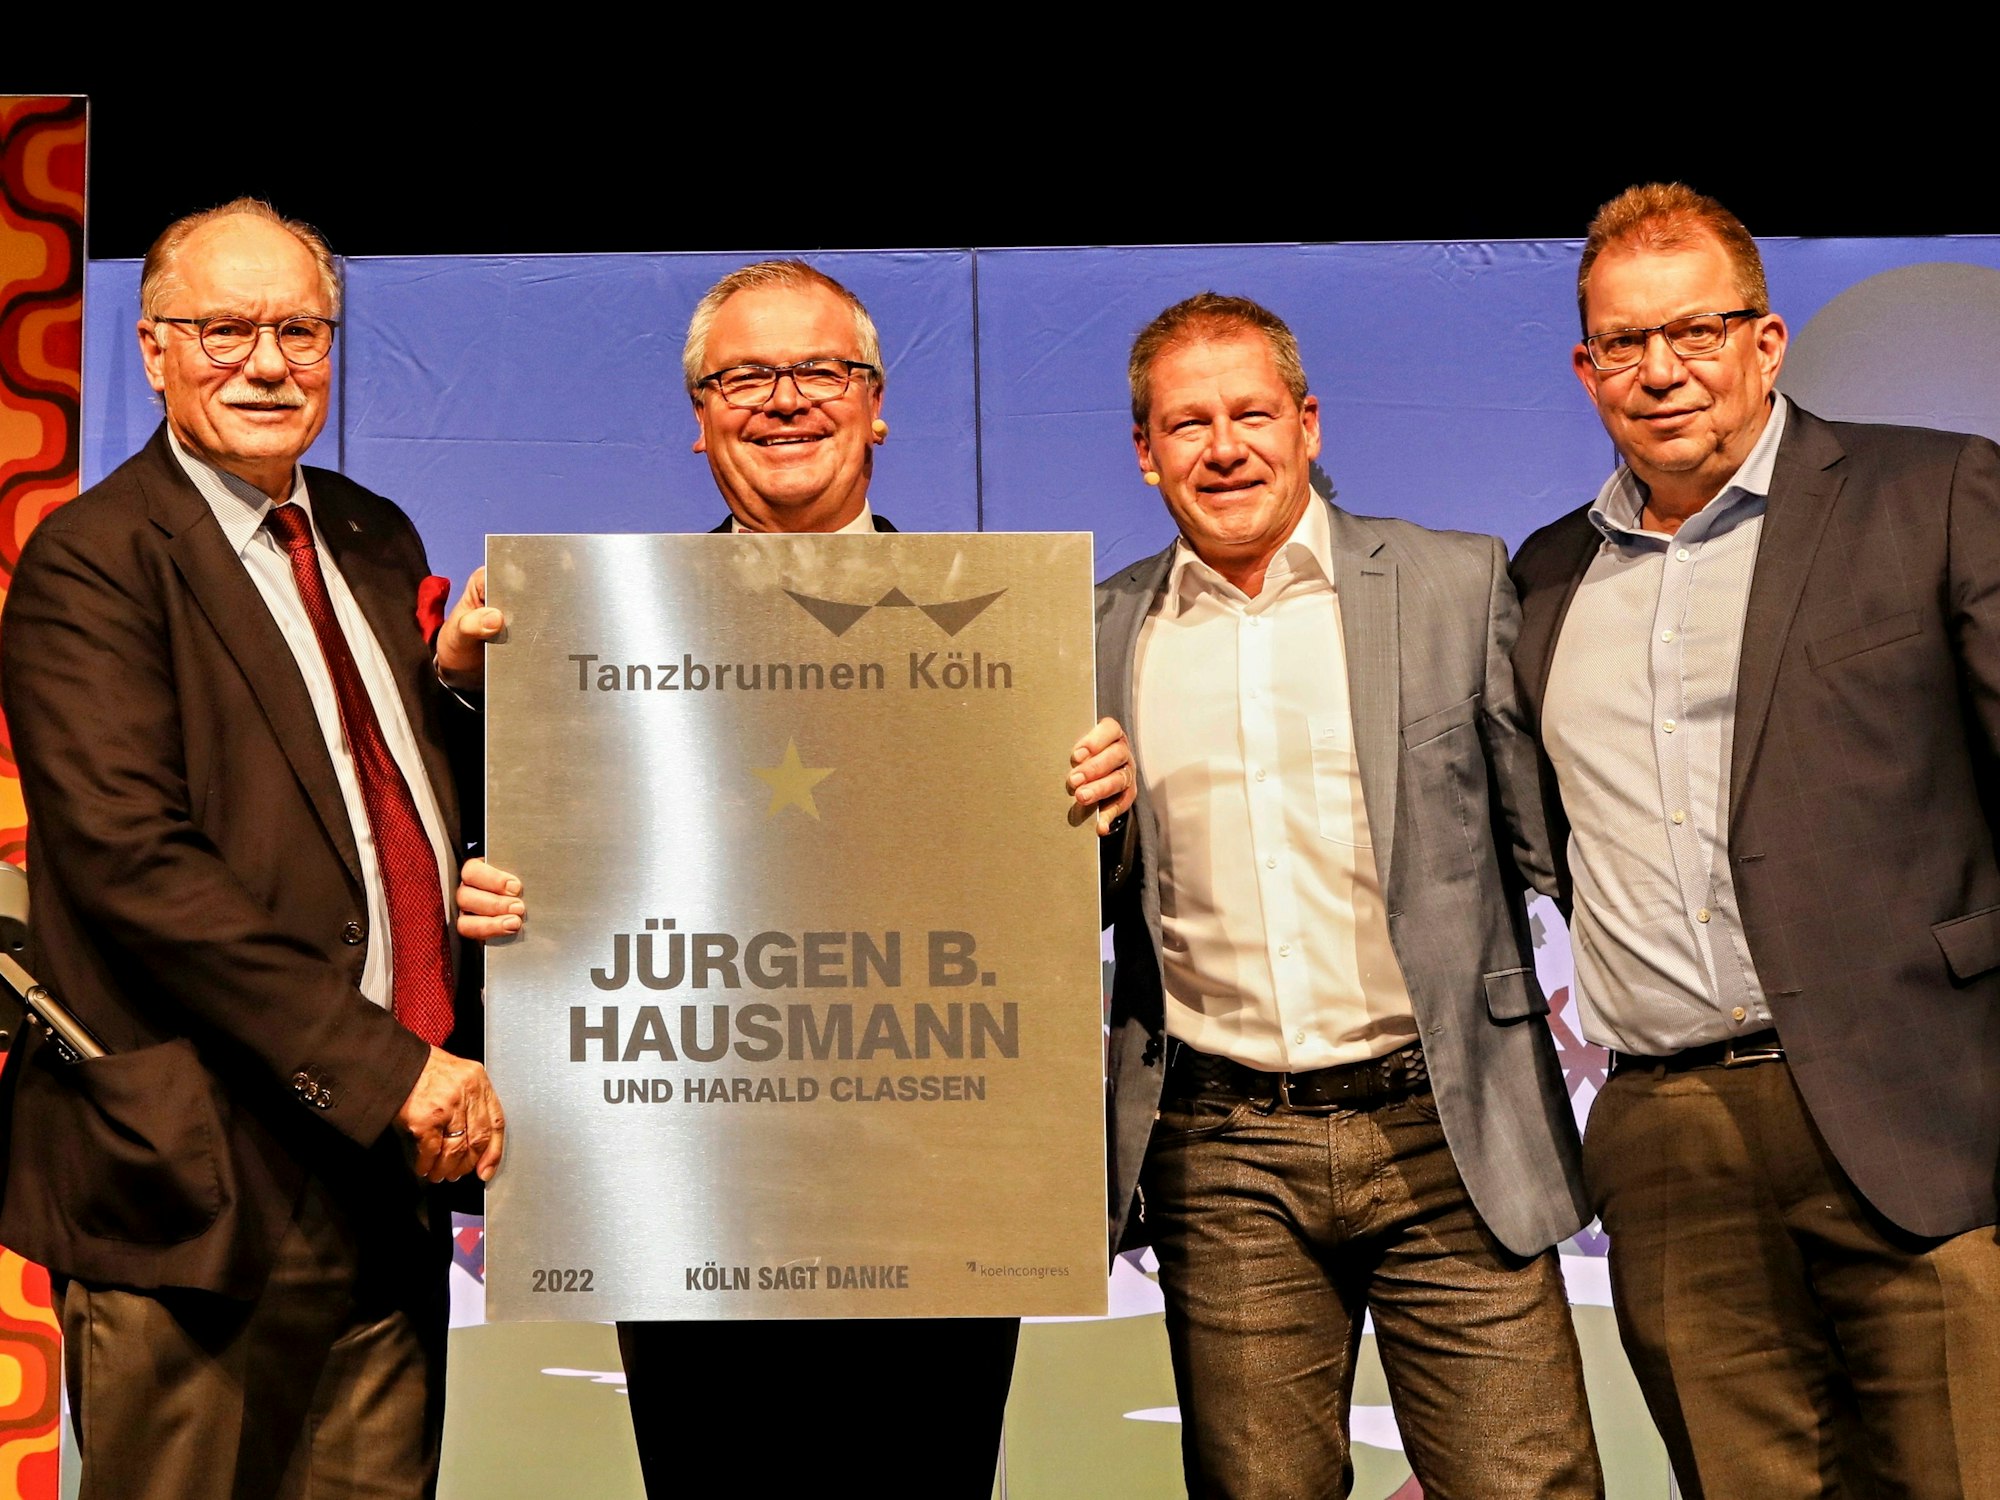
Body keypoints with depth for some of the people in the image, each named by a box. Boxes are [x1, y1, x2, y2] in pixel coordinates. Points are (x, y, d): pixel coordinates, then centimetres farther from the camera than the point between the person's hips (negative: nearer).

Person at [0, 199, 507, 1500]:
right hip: (204, 1184, -6)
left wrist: (460, 676, -1)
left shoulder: (376, 540, 15)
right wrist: (384, 1067, -21)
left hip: (396, 1163, 7)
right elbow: (135, 864, -18)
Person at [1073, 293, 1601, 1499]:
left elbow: (1554, 832, 4)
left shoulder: (1457, 584, 3)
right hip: (1223, 1165, 2)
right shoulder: (1104, 637, 8)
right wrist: (1071, 825, -8)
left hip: (1445, 1137, -1)